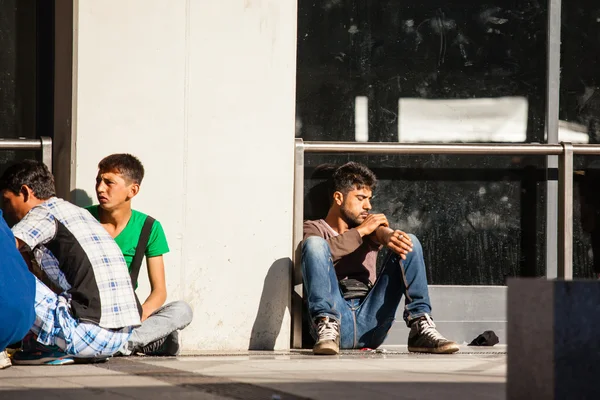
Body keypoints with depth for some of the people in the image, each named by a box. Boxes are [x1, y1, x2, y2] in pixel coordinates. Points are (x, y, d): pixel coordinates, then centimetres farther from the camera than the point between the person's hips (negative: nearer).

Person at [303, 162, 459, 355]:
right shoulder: (313, 229, 19)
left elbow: (380, 232, 1)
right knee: (314, 243, -22)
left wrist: (388, 236, -24)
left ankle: (420, 328, -23)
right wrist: (360, 231, -2)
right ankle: (327, 329, -35)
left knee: (408, 242, -6)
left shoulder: (369, 225, 28)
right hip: (334, 315, -3)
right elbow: (315, 251, -7)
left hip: (371, 324, 3)